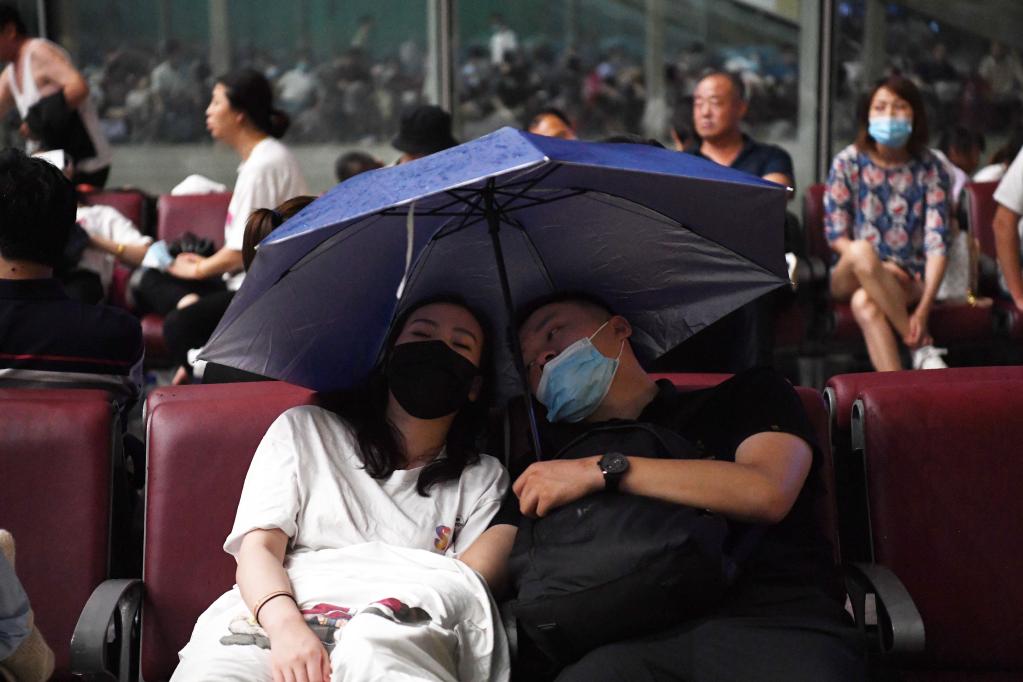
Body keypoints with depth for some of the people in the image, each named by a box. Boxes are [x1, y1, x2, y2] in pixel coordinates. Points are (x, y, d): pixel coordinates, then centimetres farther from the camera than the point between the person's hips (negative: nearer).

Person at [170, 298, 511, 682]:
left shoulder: (483, 479, 23)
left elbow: (461, 593, 8)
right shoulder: (305, 430, 22)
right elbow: (257, 548, 8)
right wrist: (285, 624, -16)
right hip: (267, 621, 1)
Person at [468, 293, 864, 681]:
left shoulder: (748, 395, 21)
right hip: (637, 641, 2)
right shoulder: (555, 451, 27)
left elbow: (767, 493, 0)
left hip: (772, 619, -1)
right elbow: (484, 567, 15)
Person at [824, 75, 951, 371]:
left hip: (909, 280, -1)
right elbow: (835, 235, -1)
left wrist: (923, 310, -23)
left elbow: (937, 243, -10)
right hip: (850, 278, 1)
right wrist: (875, 267, -18)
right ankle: (922, 346, -28)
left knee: (864, 302, -35)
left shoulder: (930, 169, -2)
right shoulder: (848, 163, 0)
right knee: (861, 252, -36)